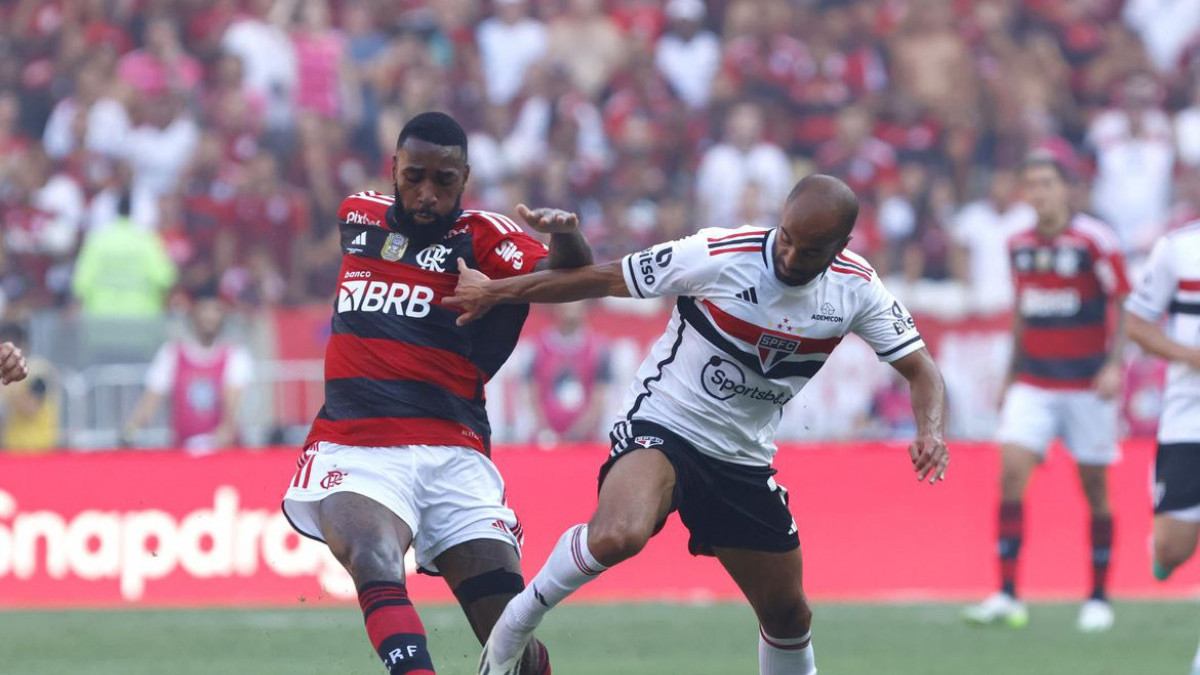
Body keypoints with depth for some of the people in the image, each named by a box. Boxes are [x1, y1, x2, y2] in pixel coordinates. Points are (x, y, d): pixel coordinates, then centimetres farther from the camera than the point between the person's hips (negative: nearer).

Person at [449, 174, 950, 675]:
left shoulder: (857, 290, -8)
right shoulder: (719, 255, -20)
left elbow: (920, 370, 0)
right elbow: (604, 279, -9)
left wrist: (930, 431, -23)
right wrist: (494, 291, -2)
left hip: (743, 460, 5)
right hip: (660, 425, -5)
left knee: (787, 613, 8)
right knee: (618, 536, -35)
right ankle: (515, 625, -11)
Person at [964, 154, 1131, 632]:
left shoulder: (1094, 241, -9)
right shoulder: (1019, 245, 7)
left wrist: (1114, 364, -20)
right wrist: (1012, 374, 20)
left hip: (1087, 386, -4)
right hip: (1033, 385, 4)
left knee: (1095, 489, 3)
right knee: (1011, 474, -12)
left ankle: (1099, 598, 16)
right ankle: (1006, 596, -12)